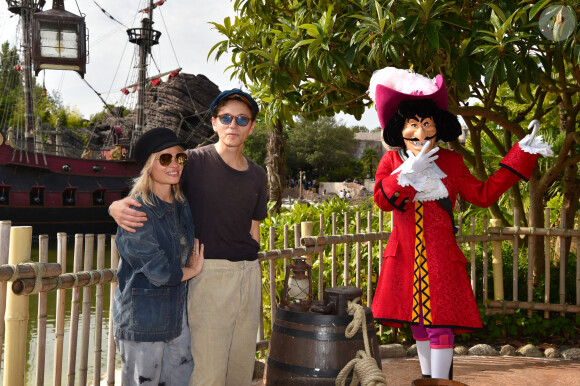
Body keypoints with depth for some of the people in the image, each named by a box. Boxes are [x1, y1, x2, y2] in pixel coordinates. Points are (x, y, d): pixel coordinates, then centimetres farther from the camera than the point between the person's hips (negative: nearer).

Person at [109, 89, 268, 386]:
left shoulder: (257, 177, 12)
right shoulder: (195, 162, -3)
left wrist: (247, 268, 12)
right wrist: (117, 207, -24)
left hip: (248, 275, 5)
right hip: (209, 271, -5)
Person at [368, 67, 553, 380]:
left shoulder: (450, 162, 4)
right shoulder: (391, 161, 3)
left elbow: (483, 194, 4)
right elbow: (382, 199, -11)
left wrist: (521, 154, 3)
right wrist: (409, 173, -24)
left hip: (441, 259, -1)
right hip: (405, 258, 2)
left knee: (440, 324, -5)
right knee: (418, 324, 13)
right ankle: (427, 377, 30)